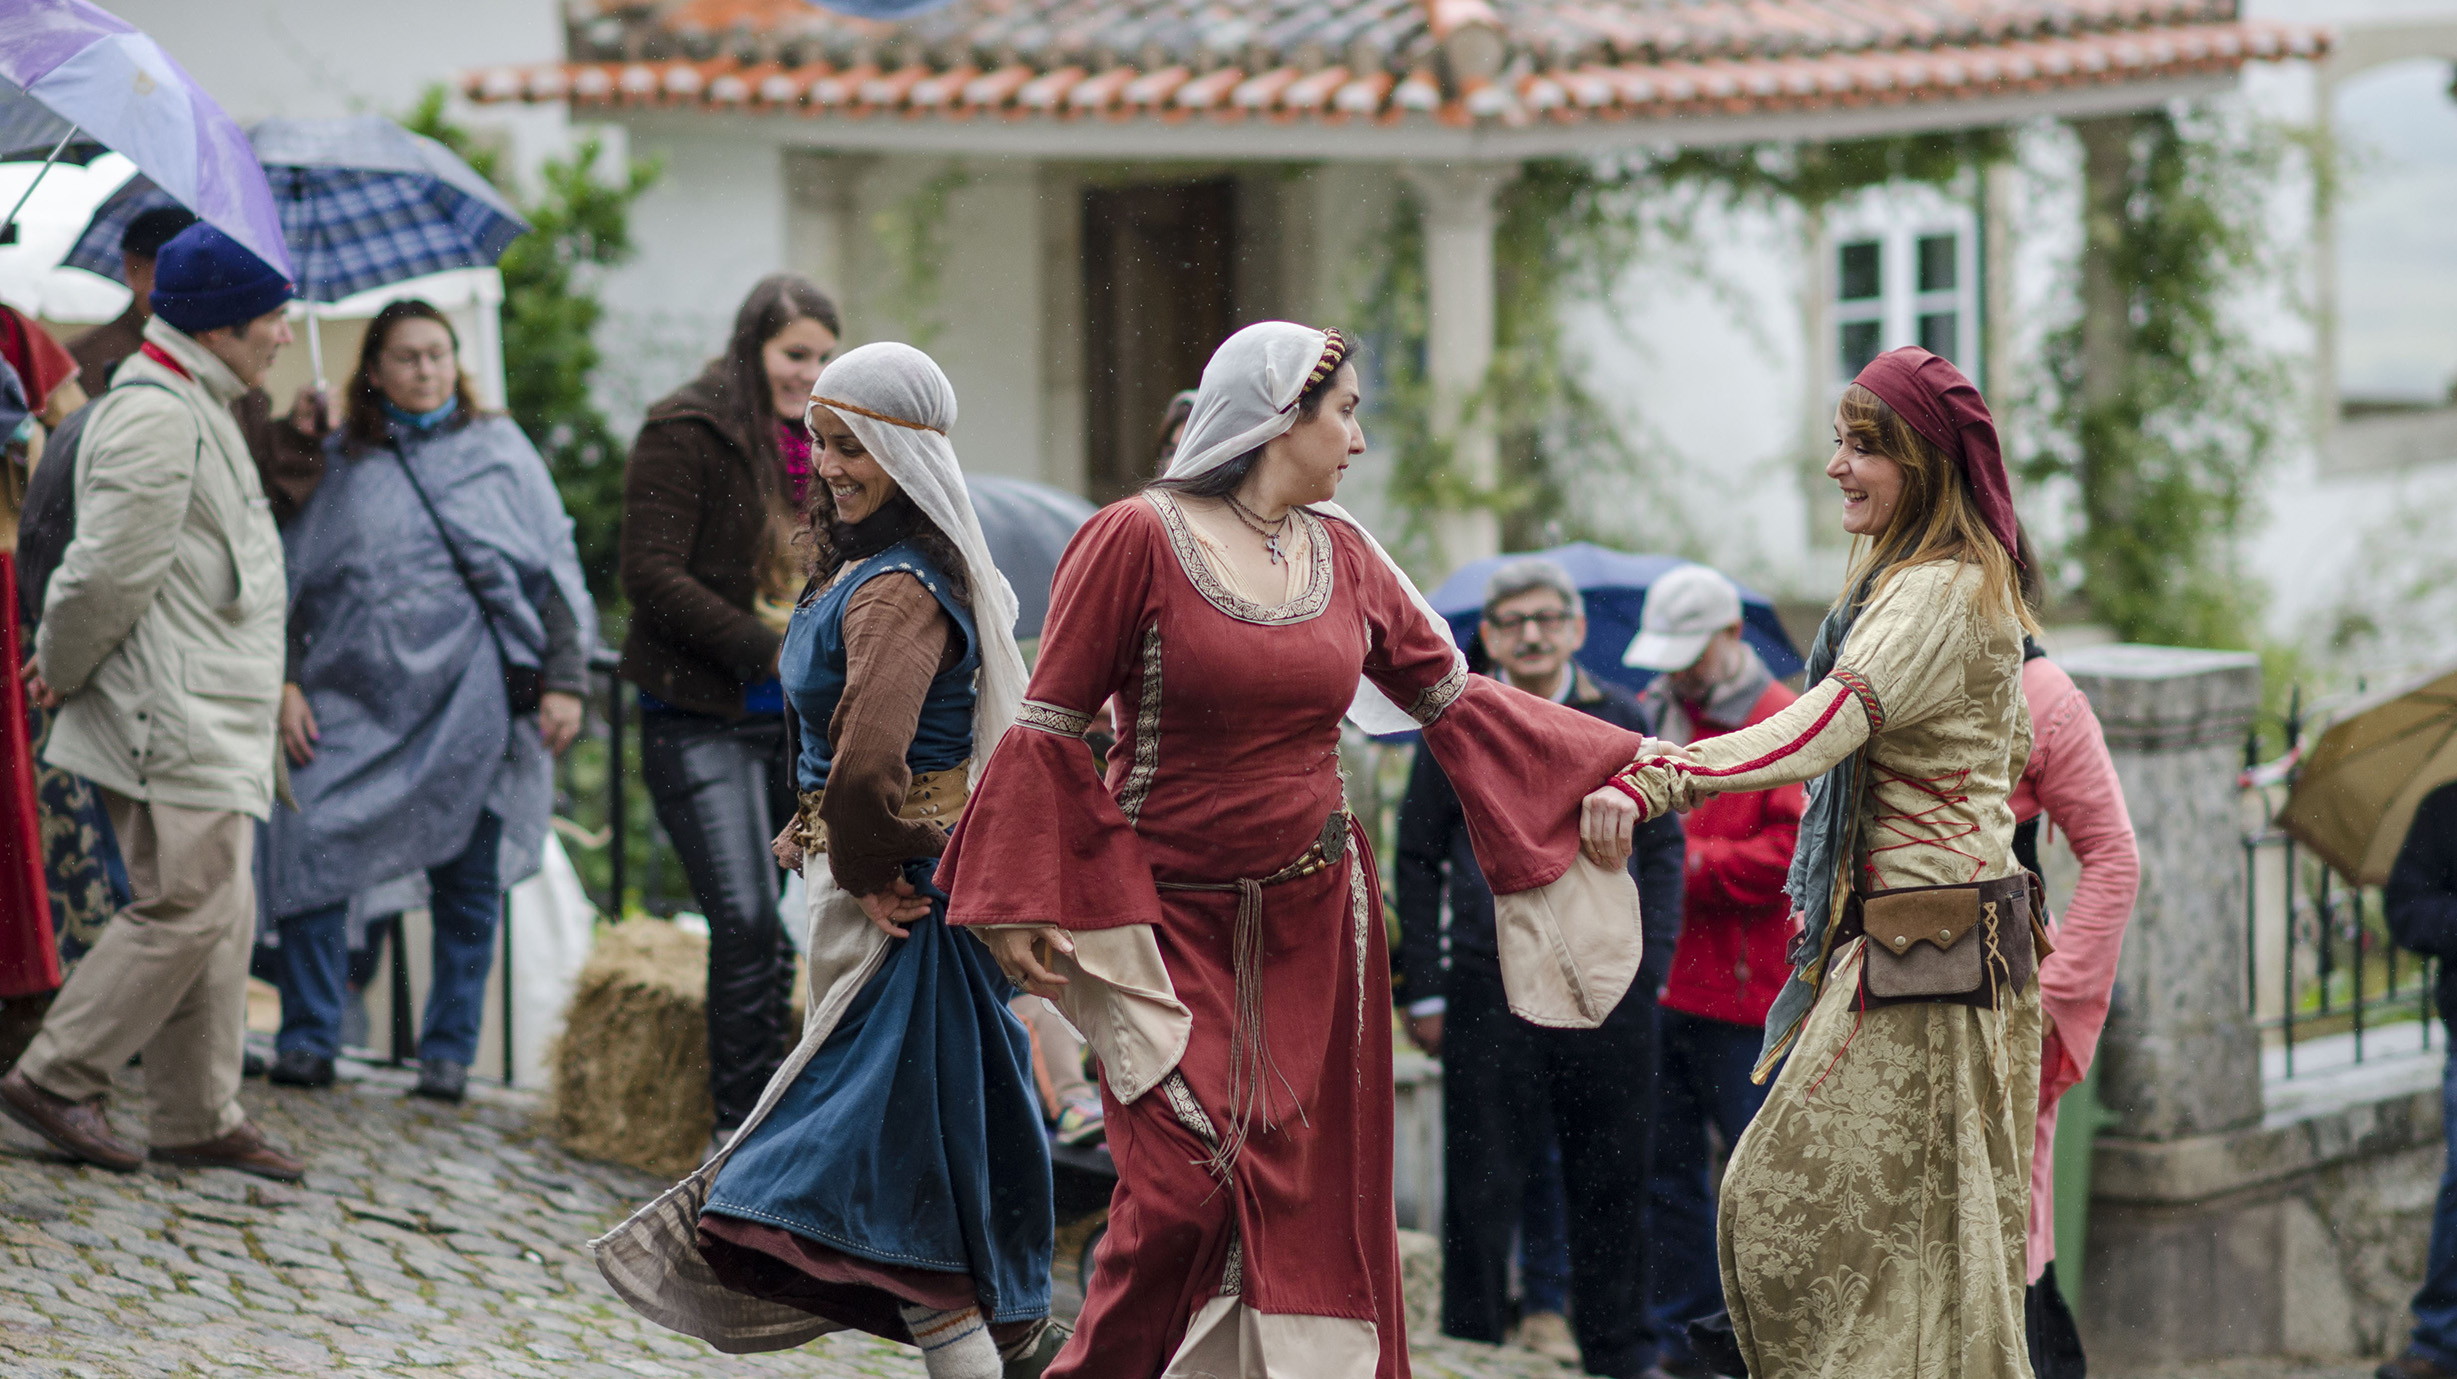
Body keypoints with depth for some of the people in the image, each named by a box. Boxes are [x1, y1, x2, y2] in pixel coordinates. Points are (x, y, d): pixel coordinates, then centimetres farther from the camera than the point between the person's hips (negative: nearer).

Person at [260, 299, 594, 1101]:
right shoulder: (340, 467, 12)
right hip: (355, 702, 1)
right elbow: (291, 580, 14)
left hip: (470, 701, -1)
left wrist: (565, 681, 0)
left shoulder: (500, 452, 9)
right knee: (307, 859, -12)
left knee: (468, 888, 1)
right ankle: (308, 1041, -3)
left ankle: (448, 1055, 11)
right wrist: (285, 682, 3)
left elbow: (556, 573, 8)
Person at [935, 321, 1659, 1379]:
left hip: (1314, 923, 5)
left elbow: (1450, 697, 15)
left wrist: (1592, 775, 8)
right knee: (1186, 1183, -13)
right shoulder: (1136, 539, -9)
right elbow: (1051, 728, -6)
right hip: (1174, 926, -5)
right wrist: (1023, 908, -11)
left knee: (1309, 1192, 3)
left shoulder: (1342, 554, 7)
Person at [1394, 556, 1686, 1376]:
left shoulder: (1621, 722, 9)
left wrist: (1651, 966, 3)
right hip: (1490, 990, -1)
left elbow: (1661, 847, 13)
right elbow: (1418, 861, 8)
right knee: (1482, 1186, 1)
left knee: (1612, 1184, 6)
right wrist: (1425, 991, 2)